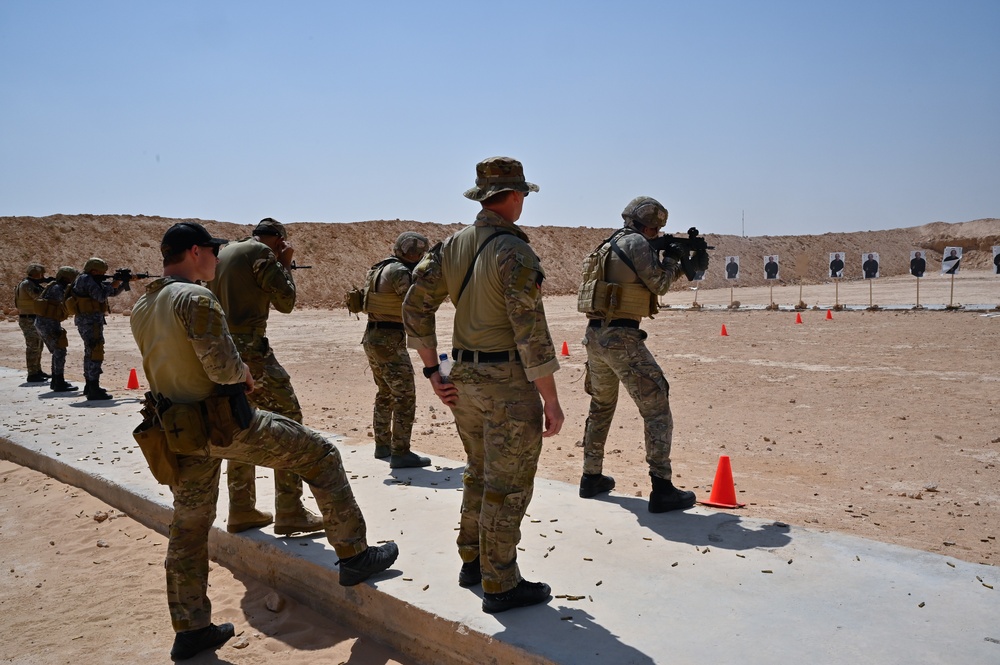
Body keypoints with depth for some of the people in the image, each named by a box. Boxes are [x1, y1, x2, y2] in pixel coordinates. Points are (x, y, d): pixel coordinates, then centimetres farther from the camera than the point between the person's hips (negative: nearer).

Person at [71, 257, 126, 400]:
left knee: (90, 353, 19)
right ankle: (94, 390, -17)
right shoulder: (86, 279, -12)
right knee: (96, 354, -14)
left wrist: (125, 282, 7)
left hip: (89, 321, 11)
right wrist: (113, 285, -11)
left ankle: (89, 385, 30)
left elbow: (114, 292, 20)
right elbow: (101, 296, -24)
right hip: (90, 322, -11)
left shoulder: (94, 281, 17)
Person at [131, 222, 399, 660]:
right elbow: (223, 367, -25)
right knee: (321, 456, 5)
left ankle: (190, 631, 27)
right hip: (225, 425, -8)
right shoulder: (195, 298, -18)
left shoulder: (141, 310, 9)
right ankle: (354, 556, 9)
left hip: (181, 432, 8)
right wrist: (246, 373, -3)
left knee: (188, 528, 16)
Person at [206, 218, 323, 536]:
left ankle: (241, 511, 20)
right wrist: (285, 264, 6)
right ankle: (290, 513, -8)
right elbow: (286, 301, -6)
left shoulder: (221, 254, 19)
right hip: (249, 351, -9)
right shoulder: (262, 253, -6)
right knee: (287, 419, -5)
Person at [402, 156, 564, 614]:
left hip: (464, 379, 8)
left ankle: (472, 563, 35)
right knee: (508, 486, 4)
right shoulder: (514, 252, -17)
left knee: (480, 474, 23)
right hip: (508, 384, -8)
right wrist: (551, 400, -13)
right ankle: (500, 586, 14)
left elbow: (415, 306, 7)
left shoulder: (452, 246, 5)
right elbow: (531, 332, -20)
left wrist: (433, 371, 10)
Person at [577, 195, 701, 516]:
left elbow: (647, 281, 23)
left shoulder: (612, 244, 19)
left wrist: (686, 265, 19)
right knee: (656, 408, -3)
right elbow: (659, 283, -4)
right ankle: (662, 490, -4)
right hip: (621, 337, -9)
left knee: (601, 406, 22)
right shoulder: (635, 242, -8)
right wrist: (673, 259, 14)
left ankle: (591, 477, 29)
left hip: (595, 335, 9)